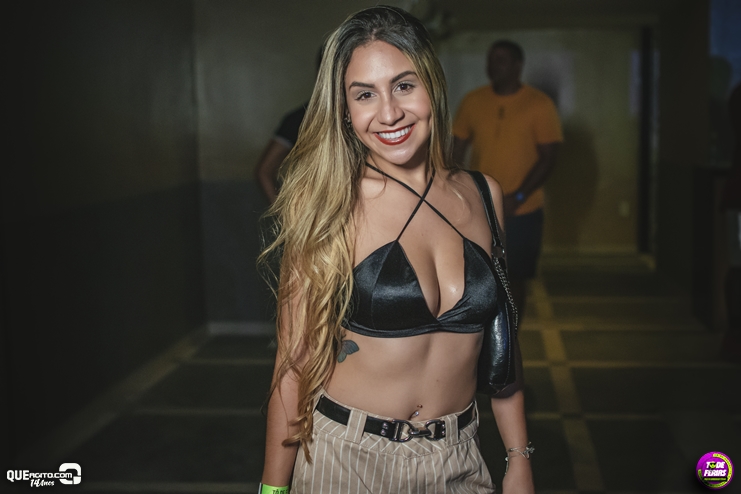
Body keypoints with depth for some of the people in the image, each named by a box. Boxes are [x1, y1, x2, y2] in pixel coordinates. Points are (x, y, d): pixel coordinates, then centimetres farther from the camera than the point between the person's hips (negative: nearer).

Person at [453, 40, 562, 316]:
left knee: (515, 278, 9)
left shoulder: (539, 105, -5)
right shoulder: (473, 101, 4)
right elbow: (457, 149, 6)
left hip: (522, 211, -2)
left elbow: (548, 157, -7)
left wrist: (517, 197, -17)